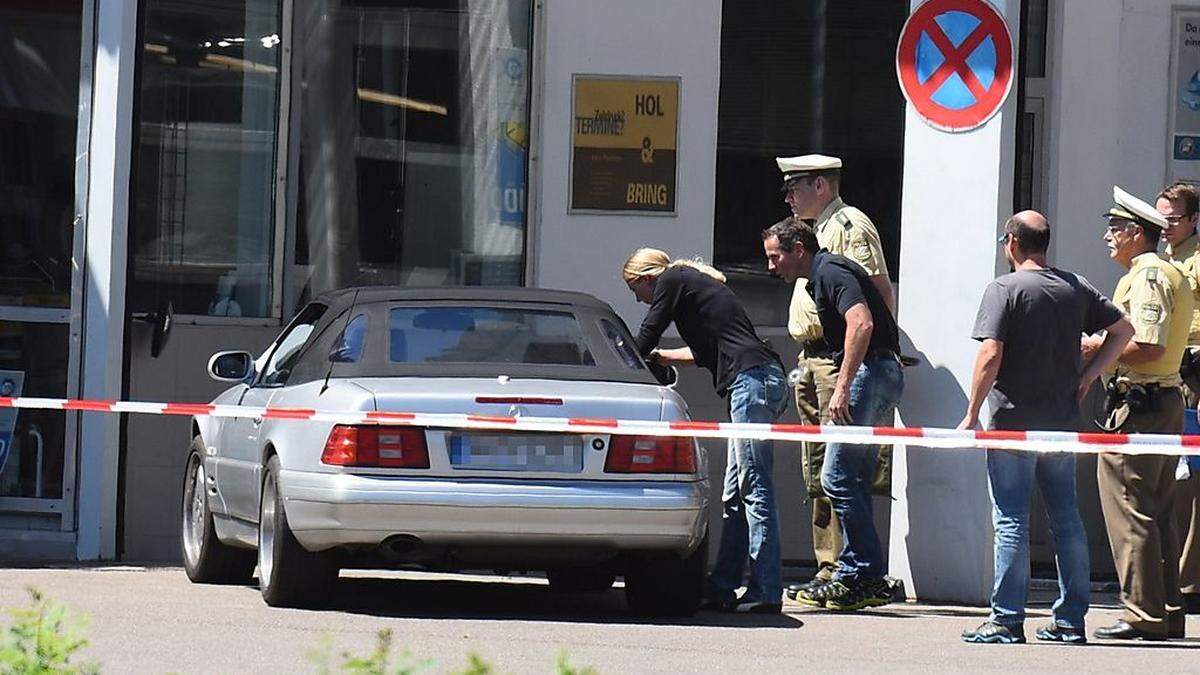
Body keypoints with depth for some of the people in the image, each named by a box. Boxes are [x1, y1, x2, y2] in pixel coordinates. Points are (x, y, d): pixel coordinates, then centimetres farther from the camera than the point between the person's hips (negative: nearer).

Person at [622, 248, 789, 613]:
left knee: (754, 489, -12)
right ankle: (722, 588, 10)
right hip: (766, 379, 10)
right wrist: (661, 357, 49)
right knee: (735, 495, 10)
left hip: (752, 378, -10)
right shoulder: (696, 281, 29)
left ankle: (766, 593, -16)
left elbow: (645, 338, 4)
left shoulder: (673, 280, 3)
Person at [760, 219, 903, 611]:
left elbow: (861, 323, -24)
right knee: (854, 481, 10)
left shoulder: (830, 272, -10)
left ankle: (858, 580, -8)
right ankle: (867, 581, 12)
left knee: (837, 476, -10)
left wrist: (843, 387, -25)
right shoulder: (823, 275, 21)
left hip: (871, 372, -11)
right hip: (883, 374, 11)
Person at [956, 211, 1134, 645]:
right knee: (1066, 518, 10)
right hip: (1063, 422, 5)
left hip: (1013, 424, -5)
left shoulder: (1005, 290, -9)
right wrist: (1088, 376, 13)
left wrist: (972, 414, -10)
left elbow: (990, 356, -16)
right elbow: (1123, 329, 14)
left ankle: (1007, 620, -4)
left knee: (1011, 520, -3)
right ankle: (1071, 620, 11)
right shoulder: (1076, 288, 8)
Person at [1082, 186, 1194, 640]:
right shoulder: (1170, 274, 19)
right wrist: (1105, 348, 15)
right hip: (1167, 398, 10)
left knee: (1129, 512, -8)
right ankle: (1167, 613, 15)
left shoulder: (1146, 276, -12)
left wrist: (1098, 350, -9)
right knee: (1157, 514, 13)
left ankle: (1143, 615, -10)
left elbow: (1149, 346, -22)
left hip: (1138, 403, -10)